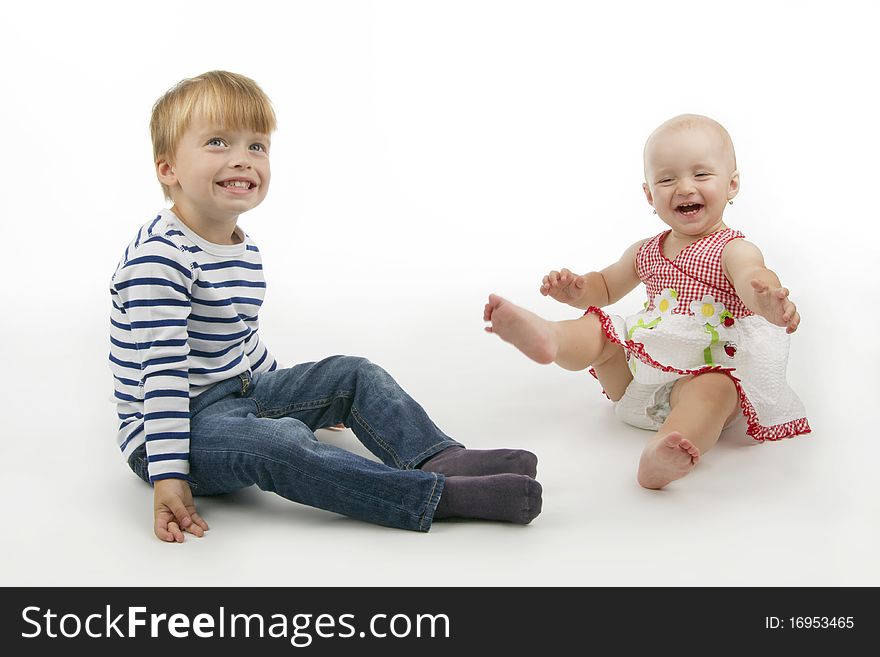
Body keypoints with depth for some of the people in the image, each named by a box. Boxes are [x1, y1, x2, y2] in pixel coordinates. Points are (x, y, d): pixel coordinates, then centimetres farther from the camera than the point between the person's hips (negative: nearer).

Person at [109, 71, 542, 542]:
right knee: (280, 443, -34)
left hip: (241, 391, 10)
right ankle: (442, 496, -40)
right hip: (171, 429, -10)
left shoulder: (245, 252, 9)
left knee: (353, 375, 2)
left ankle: (441, 459, -17)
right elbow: (163, 372, -26)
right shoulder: (159, 256, -21)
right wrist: (168, 476, -28)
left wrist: (291, 398, 30)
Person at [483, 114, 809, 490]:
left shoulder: (733, 250, -7)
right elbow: (606, 286, 29)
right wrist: (576, 289, 5)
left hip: (706, 371, -6)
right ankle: (547, 337, -43)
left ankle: (661, 454, -67)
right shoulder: (646, 253, 13)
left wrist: (768, 302, -57)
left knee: (714, 388, -36)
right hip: (638, 373, 7)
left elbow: (753, 277, -31)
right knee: (598, 328, -8)